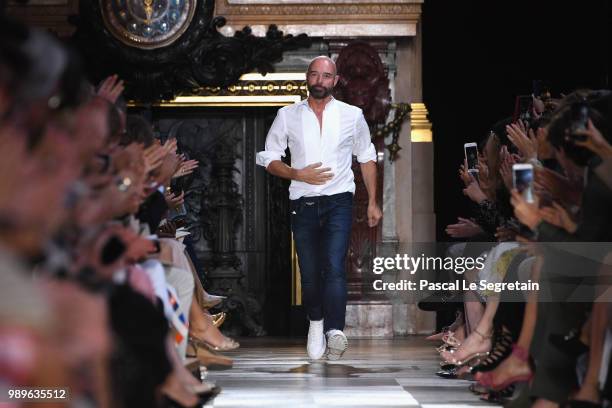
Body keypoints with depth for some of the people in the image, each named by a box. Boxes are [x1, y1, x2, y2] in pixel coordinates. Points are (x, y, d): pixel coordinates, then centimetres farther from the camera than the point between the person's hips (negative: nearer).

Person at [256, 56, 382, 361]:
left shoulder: (352, 116, 8)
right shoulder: (287, 116, 7)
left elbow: (367, 158, 16)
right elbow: (268, 158, 9)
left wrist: (372, 203, 11)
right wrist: (298, 175, -8)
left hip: (339, 201, -2)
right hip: (303, 205, 2)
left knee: (334, 267, -20)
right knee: (310, 274, 7)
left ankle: (334, 331, -33)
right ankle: (316, 322, 31)